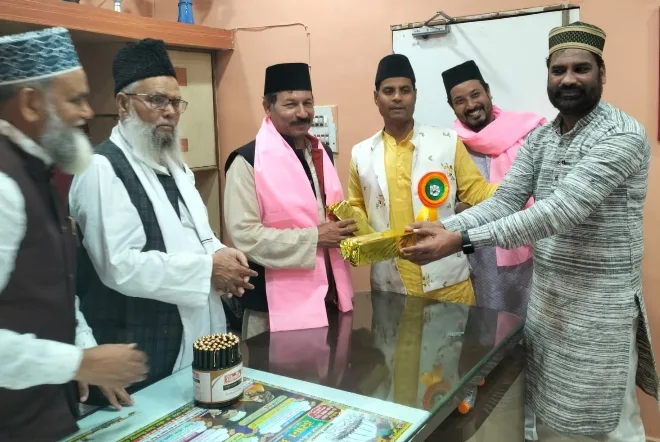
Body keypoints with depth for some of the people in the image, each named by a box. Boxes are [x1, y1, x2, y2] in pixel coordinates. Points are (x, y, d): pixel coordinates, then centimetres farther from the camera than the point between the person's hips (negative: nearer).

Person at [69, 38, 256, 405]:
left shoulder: (174, 164, 13)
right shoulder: (103, 169, -16)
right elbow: (120, 266, -24)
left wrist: (221, 253, -2)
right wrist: (207, 268, -20)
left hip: (195, 338, 9)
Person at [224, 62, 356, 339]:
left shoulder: (322, 152, 10)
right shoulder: (248, 161, -13)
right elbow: (244, 235, -20)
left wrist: (344, 229, -1)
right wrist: (314, 238, -20)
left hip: (328, 296, 7)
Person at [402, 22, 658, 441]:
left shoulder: (622, 135, -18)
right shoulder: (539, 138, 6)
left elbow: (560, 212, -29)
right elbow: (503, 203, -2)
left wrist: (461, 241, -35)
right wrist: (446, 228, -21)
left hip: (599, 305, -6)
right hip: (544, 298, 6)